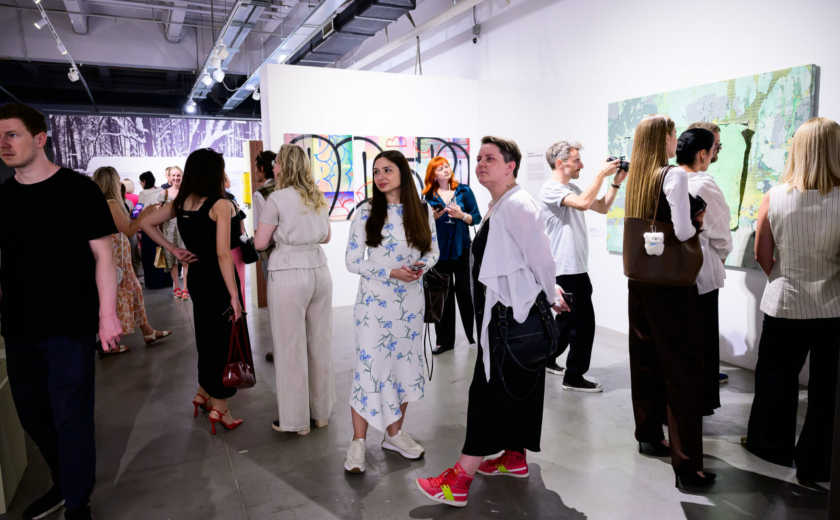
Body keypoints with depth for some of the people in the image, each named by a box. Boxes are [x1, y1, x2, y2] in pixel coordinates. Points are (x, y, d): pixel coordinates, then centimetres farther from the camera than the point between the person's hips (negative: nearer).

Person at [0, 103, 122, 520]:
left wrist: (107, 314, -13)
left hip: (70, 327, -6)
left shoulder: (78, 189, -7)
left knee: (71, 420, 1)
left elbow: (102, 255, -8)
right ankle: (64, 484, 40)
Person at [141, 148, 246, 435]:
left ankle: (204, 394, 36)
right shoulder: (221, 205, -16)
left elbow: (146, 223, 10)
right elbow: (223, 253, -20)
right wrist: (234, 295, -18)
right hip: (219, 280, -7)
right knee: (223, 340, 4)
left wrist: (173, 250, 7)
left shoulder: (181, 203, 4)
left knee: (206, 337, 21)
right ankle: (219, 408, 13)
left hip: (197, 276, 7)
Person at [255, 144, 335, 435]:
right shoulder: (318, 198, 9)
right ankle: (321, 411, 26)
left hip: (289, 276, -6)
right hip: (319, 271, 6)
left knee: (291, 348, 4)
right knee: (320, 345, 13)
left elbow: (260, 243, -6)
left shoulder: (278, 199, -9)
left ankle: (296, 420, 16)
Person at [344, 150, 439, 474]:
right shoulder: (365, 213, -5)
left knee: (405, 364, 10)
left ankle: (394, 433, 27)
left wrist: (421, 265, -14)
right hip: (374, 301, -3)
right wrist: (390, 272, -18)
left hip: (411, 301, 3)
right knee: (369, 365, -2)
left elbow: (433, 251, 9)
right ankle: (358, 441, 12)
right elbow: (352, 261, -6)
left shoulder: (422, 211, 2)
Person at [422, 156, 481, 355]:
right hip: (439, 250, 1)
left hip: (461, 248, -1)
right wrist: (433, 217, -12)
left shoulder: (464, 190, 3)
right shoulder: (428, 195, 4)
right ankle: (445, 340, 13)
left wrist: (461, 215, -16)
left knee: (464, 290, 3)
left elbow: (476, 218, 1)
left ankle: (475, 335, 17)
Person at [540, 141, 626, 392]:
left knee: (567, 319, 19)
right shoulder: (551, 189, -13)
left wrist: (616, 182, 7)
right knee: (583, 323, -5)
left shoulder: (572, 188, 16)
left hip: (574, 267, 10)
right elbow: (583, 203, -29)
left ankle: (547, 359, 33)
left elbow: (603, 207, 18)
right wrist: (601, 174, -20)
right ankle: (574, 377, 5)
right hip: (567, 269, -10)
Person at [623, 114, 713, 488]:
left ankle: (649, 435, 31)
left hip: (639, 278, 8)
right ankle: (686, 462, 2)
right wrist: (697, 224, 1)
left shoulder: (635, 178, 9)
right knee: (682, 366, -2)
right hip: (671, 281, -7)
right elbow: (683, 232, -20)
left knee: (645, 358, 16)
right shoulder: (675, 176, -13)